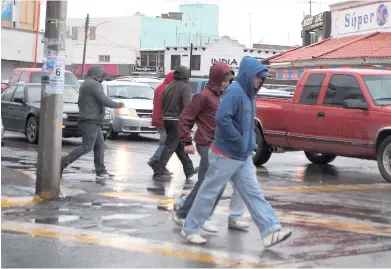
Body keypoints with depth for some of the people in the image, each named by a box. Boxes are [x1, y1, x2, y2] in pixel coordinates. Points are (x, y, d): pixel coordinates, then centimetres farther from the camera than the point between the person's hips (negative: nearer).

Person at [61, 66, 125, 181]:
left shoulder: (84, 84, 19)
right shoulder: (95, 85, -13)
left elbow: (80, 102, 25)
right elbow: (105, 101, -20)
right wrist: (118, 105, -6)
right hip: (91, 121, -11)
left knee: (100, 145, 9)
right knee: (87, 147, -11)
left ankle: (101, 172, 7)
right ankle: (62, 163, -12)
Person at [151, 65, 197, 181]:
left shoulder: (168, 87, 11)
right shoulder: (185, 87, -10)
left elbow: (162, 103, 11)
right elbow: (186, 106, -19)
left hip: (167, 119, 8)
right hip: (178, 120, -8)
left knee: (179, 146, 17)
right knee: (170, 147, -6)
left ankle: (189, 169, 27)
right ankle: (159, 172, -8)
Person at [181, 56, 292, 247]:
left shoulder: (248, 94, 11)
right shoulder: (234, 92, -19)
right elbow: (222, 118, -30)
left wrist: (250, 142, 7)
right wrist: (238, 141, -22)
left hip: (243, 157, 9)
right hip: (225, 156, -9)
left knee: (253, 193, 4)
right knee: (209, 192, 3)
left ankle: (270, 232, 2)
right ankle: (190, 229, 17)